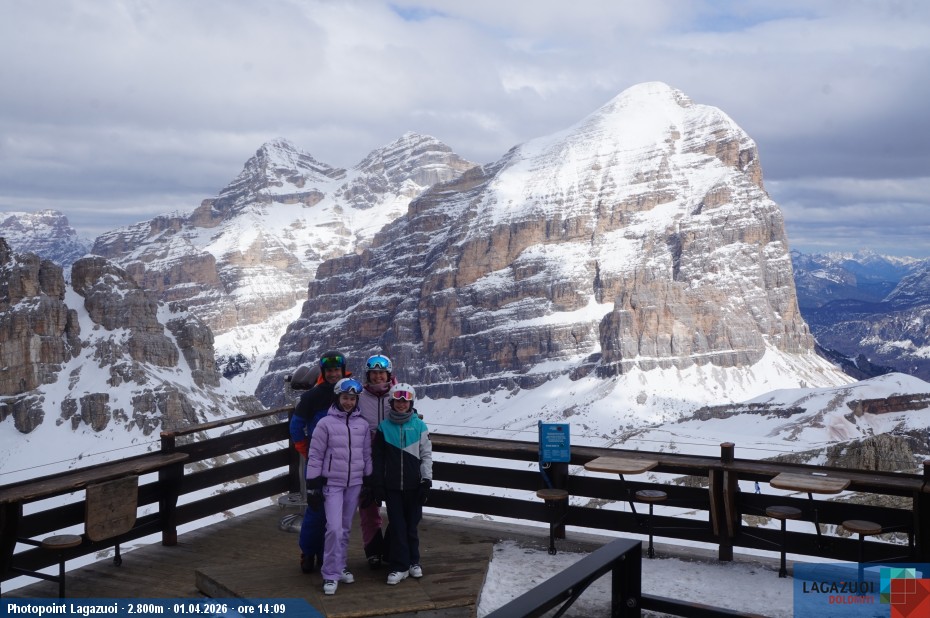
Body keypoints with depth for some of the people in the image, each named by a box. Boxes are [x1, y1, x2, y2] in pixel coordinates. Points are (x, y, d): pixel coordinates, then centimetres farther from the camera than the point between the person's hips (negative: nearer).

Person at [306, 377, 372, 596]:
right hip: (332, 483, -4)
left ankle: (340, 567, 26)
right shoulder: (326, 423, -6)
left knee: (345, 528, 12)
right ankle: (331, 575, -4)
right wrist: (312, 485, -6)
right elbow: (315, 455, -4)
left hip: (355, 484, 4)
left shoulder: (362, 424, 5)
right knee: (334, 528, -13)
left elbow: (367, 455, 12)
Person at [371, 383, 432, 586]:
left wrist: (427, 480, -4)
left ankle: (414, 562, 24)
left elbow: (426, 454, 1)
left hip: (413, 485, 0)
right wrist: (377, 484, 2)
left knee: (412, 524, 8)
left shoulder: (419, 426, 0)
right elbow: (377, 458, 5)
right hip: (392, 485, 0)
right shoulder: (384, 427, 3)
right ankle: (399, 567, 8)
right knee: (397, 525, 1)